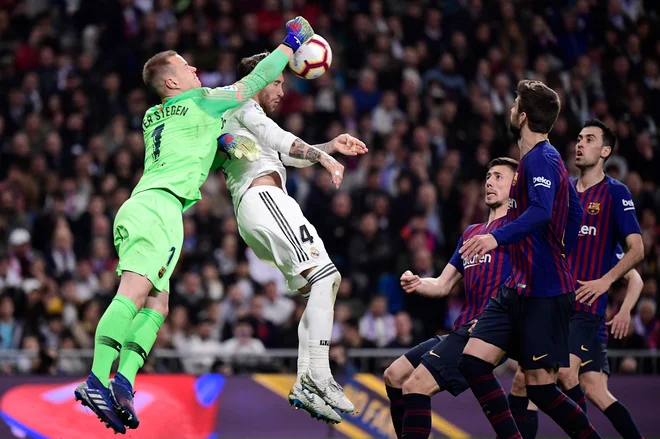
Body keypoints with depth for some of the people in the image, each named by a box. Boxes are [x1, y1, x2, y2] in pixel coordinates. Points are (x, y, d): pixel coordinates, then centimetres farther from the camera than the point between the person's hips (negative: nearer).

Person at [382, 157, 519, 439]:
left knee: (416, 385, -20)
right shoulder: (471, 233, 25)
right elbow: (443, 286, 26)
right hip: (463, 329, 9)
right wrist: (416, 283, 4)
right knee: (394, 376, 10)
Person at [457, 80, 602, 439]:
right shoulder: (546, 158, 17)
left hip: (544, 292, -9)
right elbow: (575, 214, 27)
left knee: (540, 386, -7)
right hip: (518, 287, 9)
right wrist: (560, 258, 33)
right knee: (473, 361, 0)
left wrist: (498, 237, -43)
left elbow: (541, 211, -31)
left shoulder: (540, 159, -13)